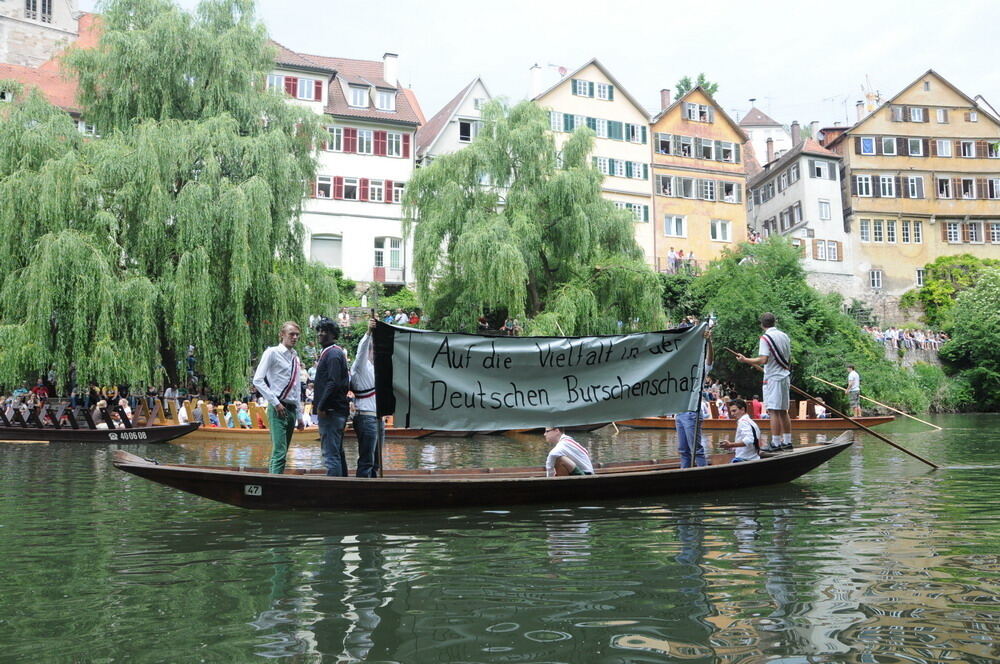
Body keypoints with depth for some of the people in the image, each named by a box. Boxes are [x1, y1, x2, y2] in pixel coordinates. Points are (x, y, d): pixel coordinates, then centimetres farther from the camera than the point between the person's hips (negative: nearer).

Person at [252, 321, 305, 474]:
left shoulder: (295, 358, 17)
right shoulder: (272, 353, -4)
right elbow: (258, 380, -12)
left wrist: (299, 415, 19)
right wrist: (275, 403, -14)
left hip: (292, 409, 7)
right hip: (278, 409, -7)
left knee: (282, 452, 8)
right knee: (279, 452, -15)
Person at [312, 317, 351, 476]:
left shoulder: (333, 353, -12)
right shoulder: (327, 352, 20)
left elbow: (333, 383, -21)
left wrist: (321, 406, -18)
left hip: (331, 411, -11)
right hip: (338, 410, 11)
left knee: (330, 454, -10)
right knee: (338, 453, 17)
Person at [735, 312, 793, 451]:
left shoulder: (766, 337, -12)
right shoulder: (784, 336, 12)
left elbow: (763, 360, -20)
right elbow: (789, 360, 18)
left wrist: (745, 360, -12)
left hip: (773, 378, -8)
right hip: (785, 377, 8)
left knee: (773, 411, -8)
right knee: (783, 411, 13)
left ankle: (775, 443, -10)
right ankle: (787, 441, 18)